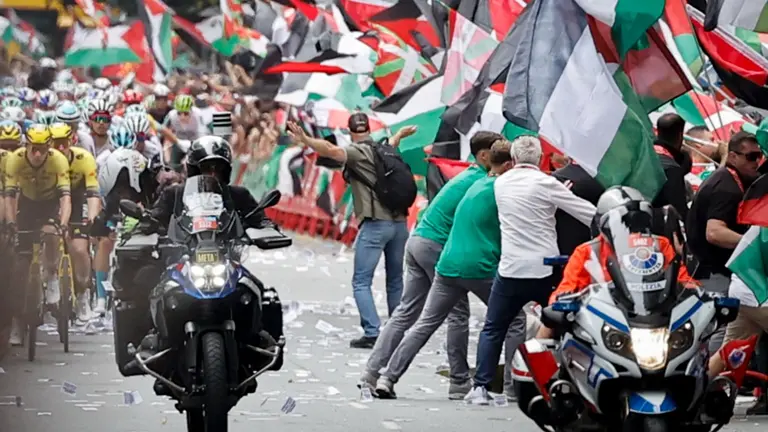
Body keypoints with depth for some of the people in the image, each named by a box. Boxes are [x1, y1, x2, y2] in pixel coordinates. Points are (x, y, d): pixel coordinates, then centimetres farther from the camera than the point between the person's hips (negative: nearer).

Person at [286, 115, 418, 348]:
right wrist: (401, 134, 65)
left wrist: (305, 140, -37)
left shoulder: (357, 152, -4)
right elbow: (392, 142, 42)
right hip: (399, 222, 7)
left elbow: (331, 150, -25)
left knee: (361, 282, -3)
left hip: (375, 223, -7)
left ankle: (372, 333, -14)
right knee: (395, 282, 17)